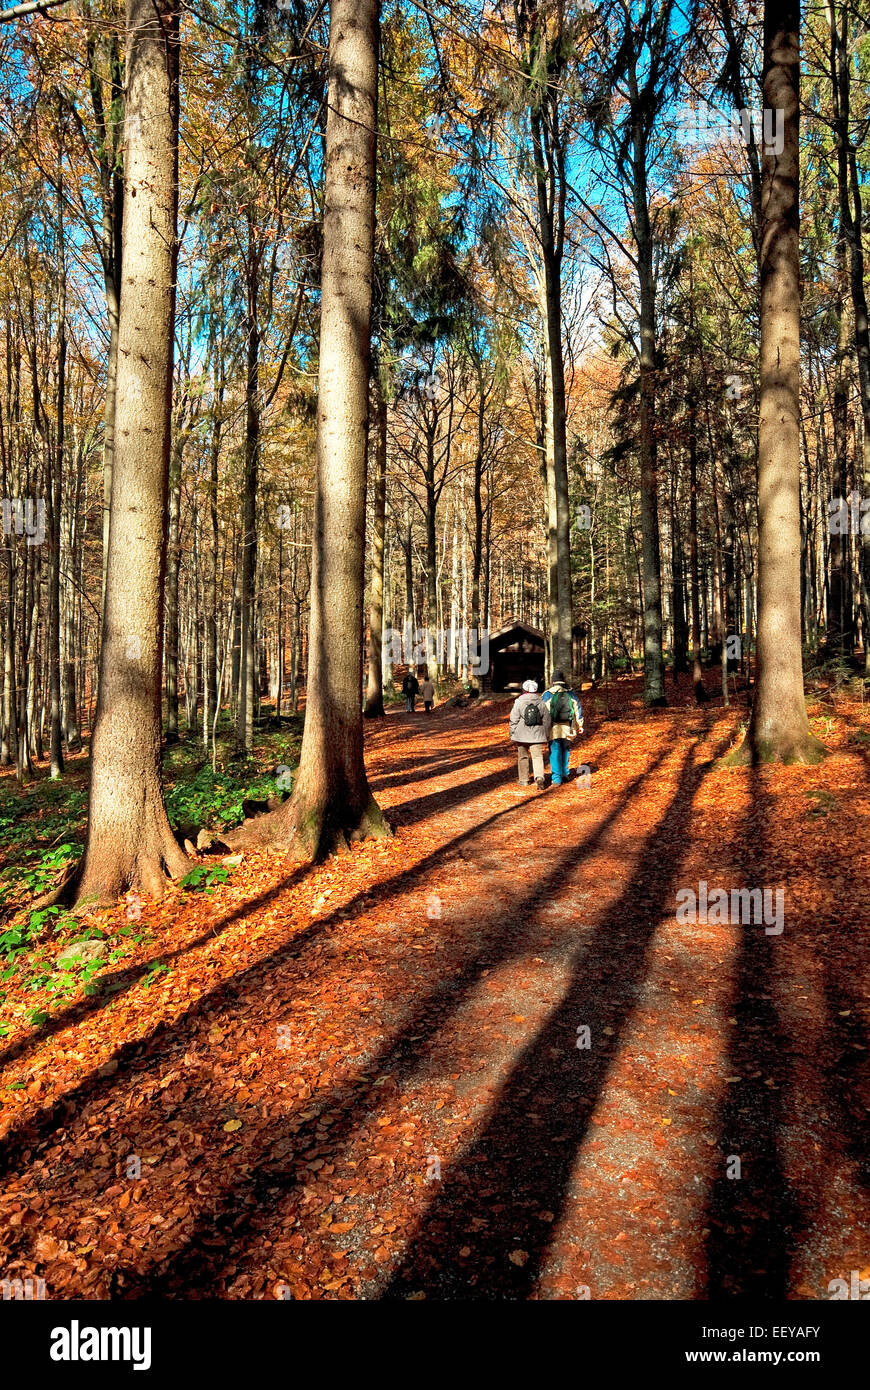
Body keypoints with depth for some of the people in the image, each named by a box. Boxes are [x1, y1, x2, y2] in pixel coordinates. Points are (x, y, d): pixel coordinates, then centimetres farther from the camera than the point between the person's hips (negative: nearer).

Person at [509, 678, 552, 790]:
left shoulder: (519, 703, -6)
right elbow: (546, 720, 8)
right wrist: (546, 735, 18)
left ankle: (524, 780, 20)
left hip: (521, 735, -1)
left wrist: (512, 733, 7)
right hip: (537, 735, 1)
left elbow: (514, 720, -4)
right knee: (538, 757, -1)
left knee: (523, 757, 13)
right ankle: (539, 778, -22)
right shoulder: (541, 703, 1)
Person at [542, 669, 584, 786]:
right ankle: (564, 774, 28)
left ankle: (556, 779, -3)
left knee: (555, 753, 0)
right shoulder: (571, 693, 5)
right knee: (565, 751, 20)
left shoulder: (548, 694, -5)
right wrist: (580, 725, 20)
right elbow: (578, 709, 10)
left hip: (554, 729, -3)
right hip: (567, 728, 3)